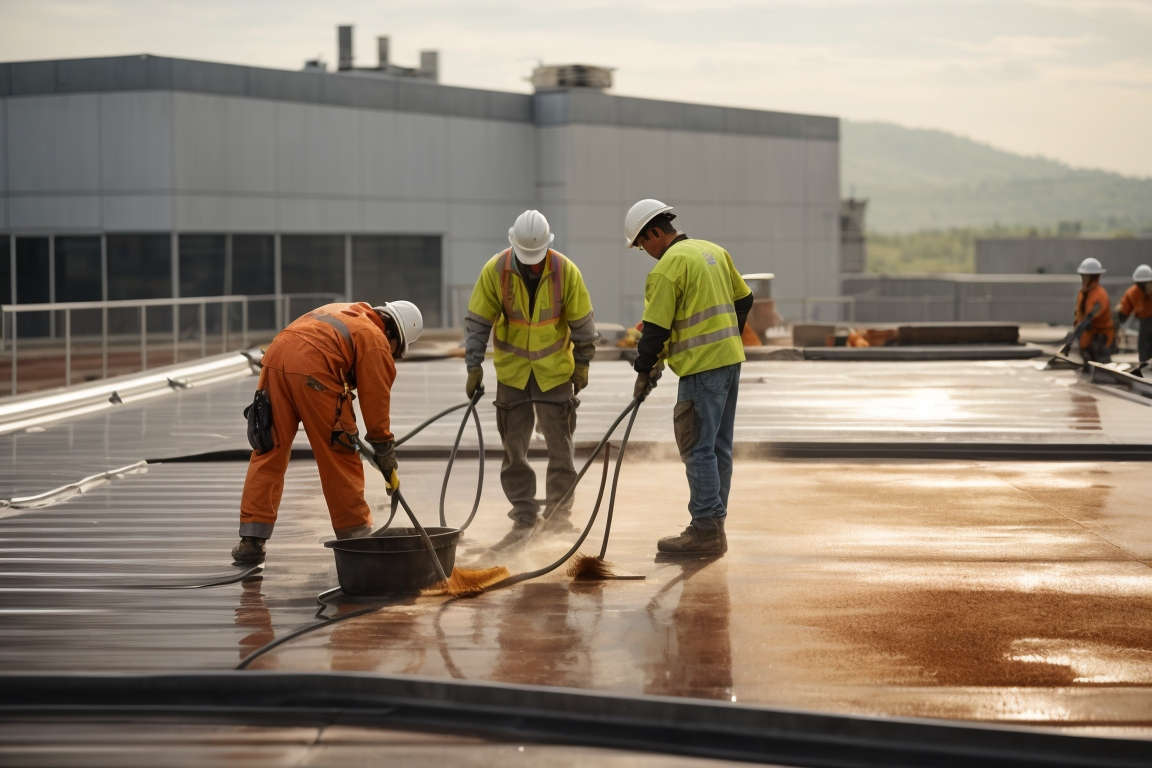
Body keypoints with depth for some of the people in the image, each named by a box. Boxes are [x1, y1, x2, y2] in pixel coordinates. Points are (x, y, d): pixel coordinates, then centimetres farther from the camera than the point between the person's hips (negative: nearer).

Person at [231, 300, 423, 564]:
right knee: (339, 459, 7)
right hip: (313, 371, -6)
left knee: (268, 453, 11)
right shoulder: (376, 342, 11)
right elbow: (376, 403, 10)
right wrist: (389, 466, 17)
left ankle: (251, 541, 9)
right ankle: (356, 538, 13)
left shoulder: (339, 312, 33)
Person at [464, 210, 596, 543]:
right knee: (514, 445, 3)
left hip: (555, 369, -1)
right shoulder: (495, 271, -15)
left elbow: (581, 321, -3)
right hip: (512, 370, 1)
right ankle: (524, 516, 10)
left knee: (560, 442, 1)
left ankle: (559, 509, 15)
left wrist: (582, 364, 3)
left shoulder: (566, 271, -15)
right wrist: (474, 368, -11)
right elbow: (478, 321, -9)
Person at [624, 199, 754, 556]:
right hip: (730, 359, 9)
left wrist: (644, 372, -3)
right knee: (718, 447, 12)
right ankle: (713, 528, 16)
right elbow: (743, 299, 21)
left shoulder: (667, 267, -12)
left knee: (697, 449, -5)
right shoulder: (714, 252, 14)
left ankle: (706, 530, -5)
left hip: (702, 367, -9)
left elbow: (655, 328, -14)